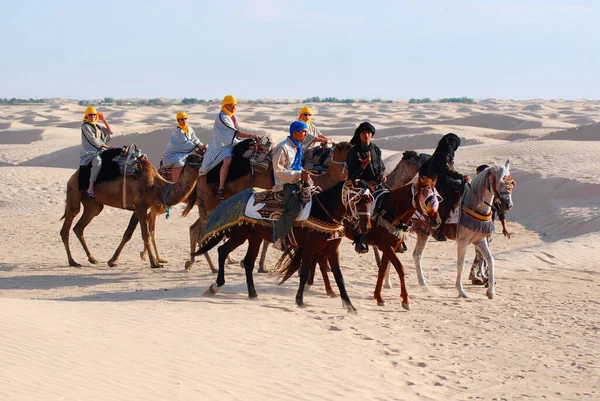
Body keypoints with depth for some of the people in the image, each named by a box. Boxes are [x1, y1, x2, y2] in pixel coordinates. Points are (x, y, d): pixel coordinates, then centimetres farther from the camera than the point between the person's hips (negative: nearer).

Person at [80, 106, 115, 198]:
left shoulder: (97, 126, 19)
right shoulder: (85, 126, -4)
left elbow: (109, 132, 23)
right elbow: (94, 140, -11)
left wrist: (104, 120, 17)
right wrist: (107, 147, -10)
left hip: (99, 150, 9)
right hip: (89, 152, -9)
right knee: (98, 161, -39)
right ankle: (90, 188, -45)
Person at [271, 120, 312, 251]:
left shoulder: (297, 147, 17)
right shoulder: (283, 148, -11)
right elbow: (279, 171, -16)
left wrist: (303, 172, 9)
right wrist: (299, 175, -20)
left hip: (296, 183, 10)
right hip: (285, 185, -10)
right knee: (295, 207, -29)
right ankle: (278, 237, -21)